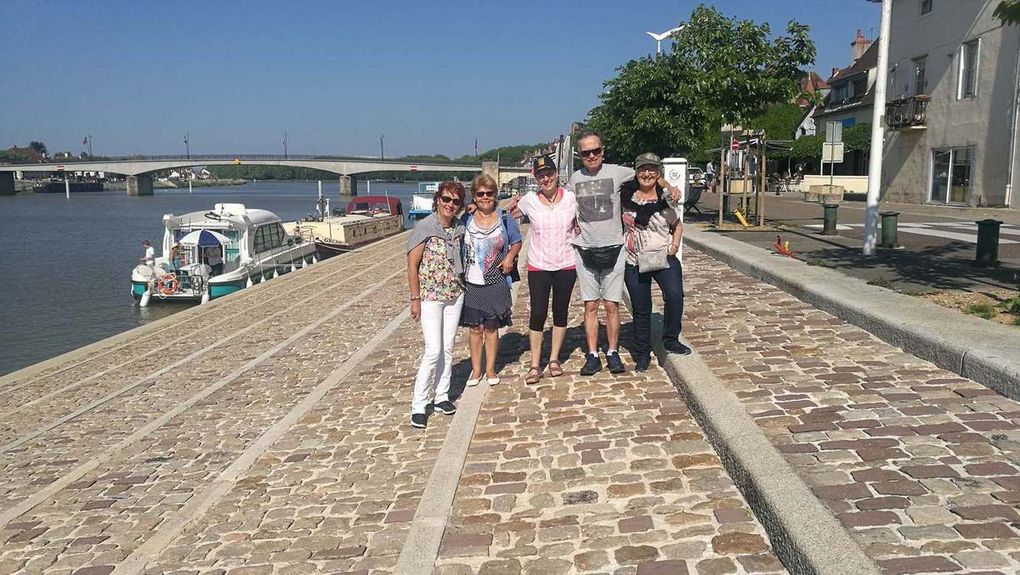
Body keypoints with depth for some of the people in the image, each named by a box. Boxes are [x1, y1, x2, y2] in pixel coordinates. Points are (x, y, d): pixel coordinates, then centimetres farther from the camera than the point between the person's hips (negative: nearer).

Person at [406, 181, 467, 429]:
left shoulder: (459, 228, 4)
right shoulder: (424, 227, -11)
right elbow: (412, 265, -10)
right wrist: (415, 299, -12)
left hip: (454, 295, 5)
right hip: (430, 296, -5)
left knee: (448, 348, 10)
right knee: (433, 350, -9)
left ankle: (441, 396, 23)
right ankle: (418, 404, 1)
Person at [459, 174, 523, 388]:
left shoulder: (505, 218, 0)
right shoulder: (465, 219, 0)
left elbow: (517, 242, 9)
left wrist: (510, 256, -8)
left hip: (496, 284, 0)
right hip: (471, 284, 0)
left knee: (491, 328, 9)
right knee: (475, 328, 7)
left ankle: (490, 370, 23)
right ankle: (476, 370, 21)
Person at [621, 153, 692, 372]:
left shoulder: (667, 199, 0)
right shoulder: (625, 196, -1)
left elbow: (677, 225, 14)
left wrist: (675, 243, -2)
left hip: (664, 257, 0)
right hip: (634, 262, 1)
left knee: (675, 296, -22)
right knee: (641, 310, 7)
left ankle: (671, 340, 1)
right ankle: (642, 354, 22)